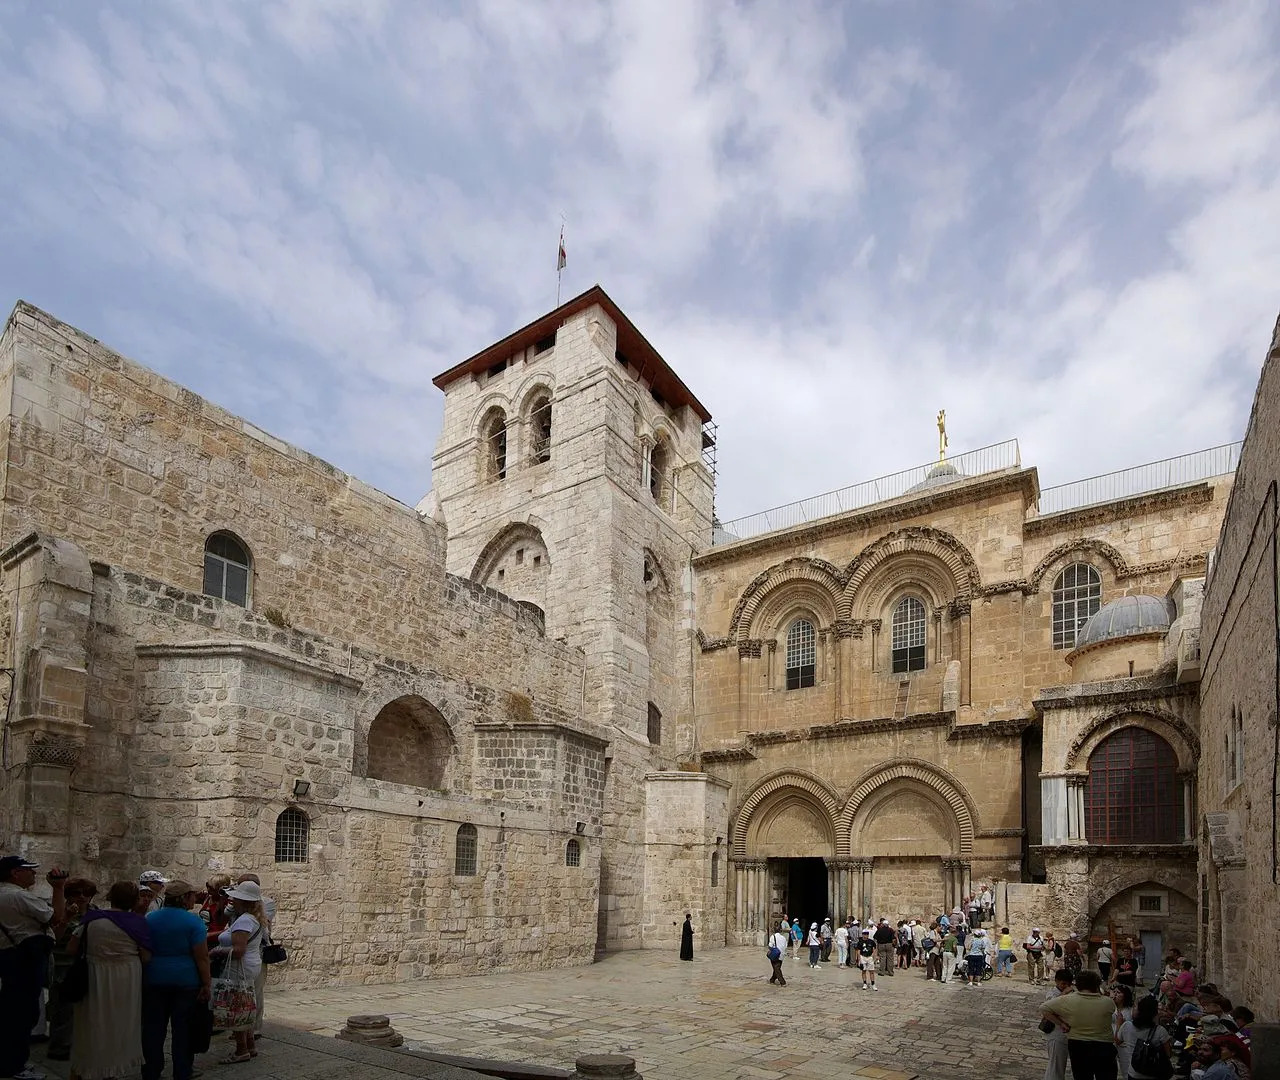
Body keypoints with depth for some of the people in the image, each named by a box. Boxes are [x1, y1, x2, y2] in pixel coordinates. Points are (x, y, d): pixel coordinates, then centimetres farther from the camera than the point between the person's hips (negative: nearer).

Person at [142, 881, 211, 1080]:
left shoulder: (149, 919, 1)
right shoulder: (193, 920, -12)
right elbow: (202, 957, -14)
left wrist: (142, 981, 19)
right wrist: (206, 985, -7)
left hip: (154, 981, 3)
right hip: (186, 981, -3)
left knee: (153, 1029, 14)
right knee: (183, 1030, 7)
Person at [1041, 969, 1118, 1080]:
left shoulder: (1067, 1001, -15)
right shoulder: (1107, 1003, -17)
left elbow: (1043, 1008, -10)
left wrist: (1061, 1023, -3)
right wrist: (1100, 994, 8)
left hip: (1077, 1047, 1)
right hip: (1104, 1047, -1)